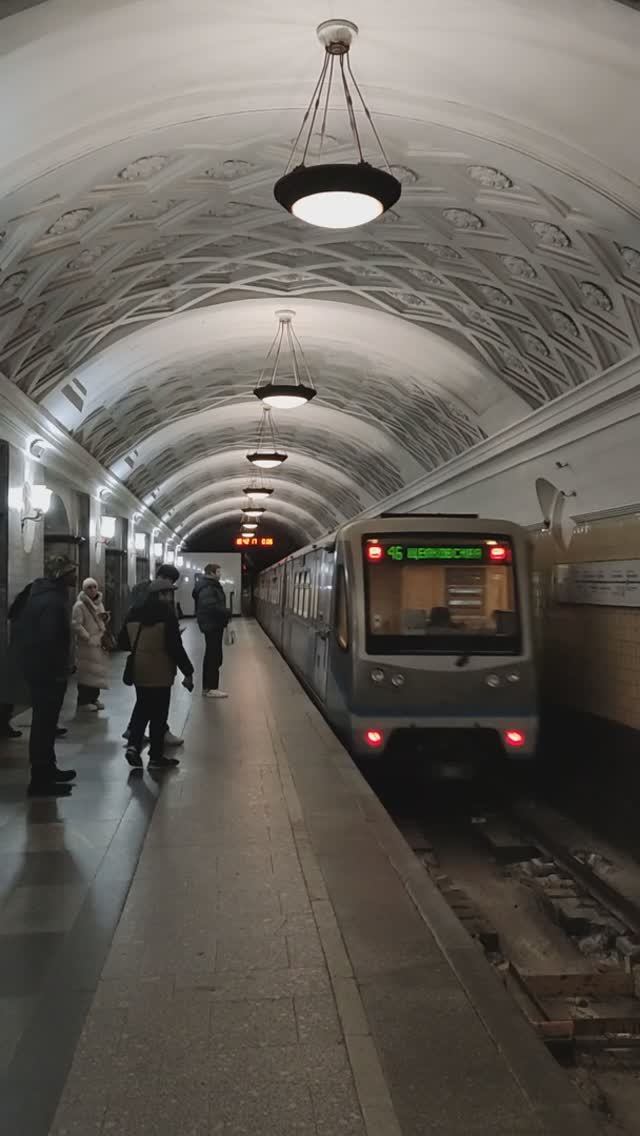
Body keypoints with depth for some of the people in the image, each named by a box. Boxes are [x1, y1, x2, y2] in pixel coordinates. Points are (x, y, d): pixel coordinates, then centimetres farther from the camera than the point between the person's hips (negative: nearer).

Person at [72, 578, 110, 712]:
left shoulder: (99, 603, 13)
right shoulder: (80, 605, -11)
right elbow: (76, 625, -16)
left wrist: (104, 637, 8)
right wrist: (89, 638, -18)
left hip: (99, 645, 8)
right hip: (86, 645, -8)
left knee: (97, 671, 11)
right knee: (86, 672, -6)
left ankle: (93, 698, 21)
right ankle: (83, 701, 1)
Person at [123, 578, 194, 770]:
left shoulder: (134, 613, 5)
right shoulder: (167, 614, -15)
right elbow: (175, 646, -17)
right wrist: (188, 672, -11)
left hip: (139, 671, 6)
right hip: (160, 672, -6)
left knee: (142, 708, 20)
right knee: (158, 714, 4)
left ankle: (133, 746, 4)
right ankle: (156, 757, 12)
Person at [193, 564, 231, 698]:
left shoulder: (210, 586, 17)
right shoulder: (207, 588, -18)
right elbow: (211, 606, -30)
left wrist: (224, 614, 5)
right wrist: (227, 613, -19)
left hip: (212, 624, 11)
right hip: (212, 625, -11)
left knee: (212, 656, 16)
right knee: (214, 657, -8)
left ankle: (208, 686, 24)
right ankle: (210, 688, -4)